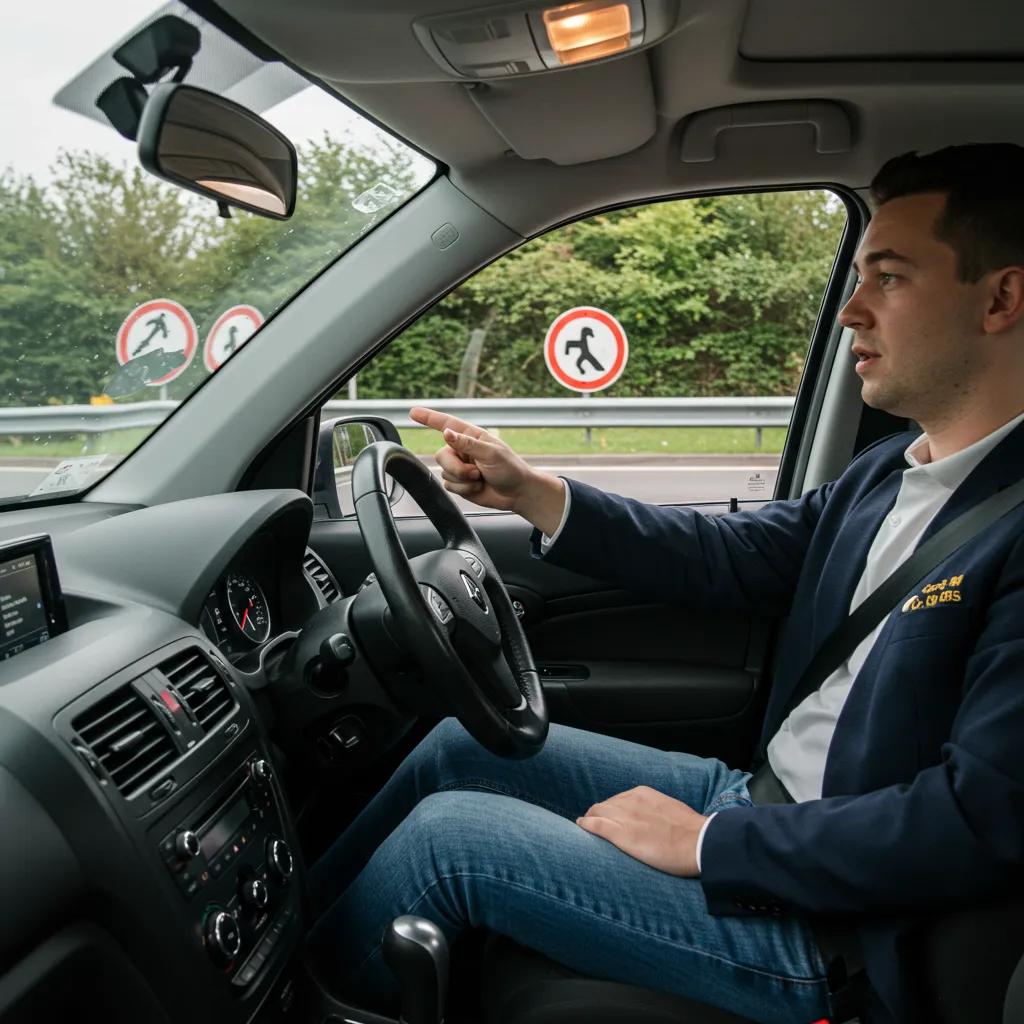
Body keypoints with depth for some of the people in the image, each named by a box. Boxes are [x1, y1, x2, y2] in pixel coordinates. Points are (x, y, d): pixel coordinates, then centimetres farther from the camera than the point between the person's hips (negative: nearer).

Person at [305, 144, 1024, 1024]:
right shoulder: (890, 470, 3)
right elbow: (732, 557, 6)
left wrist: (704, 842, -19)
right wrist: (531, 493, 0)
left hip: (830, 922, -7)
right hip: (758, 794, 8)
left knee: (448, 834, -10)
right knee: (462, 745, 10)